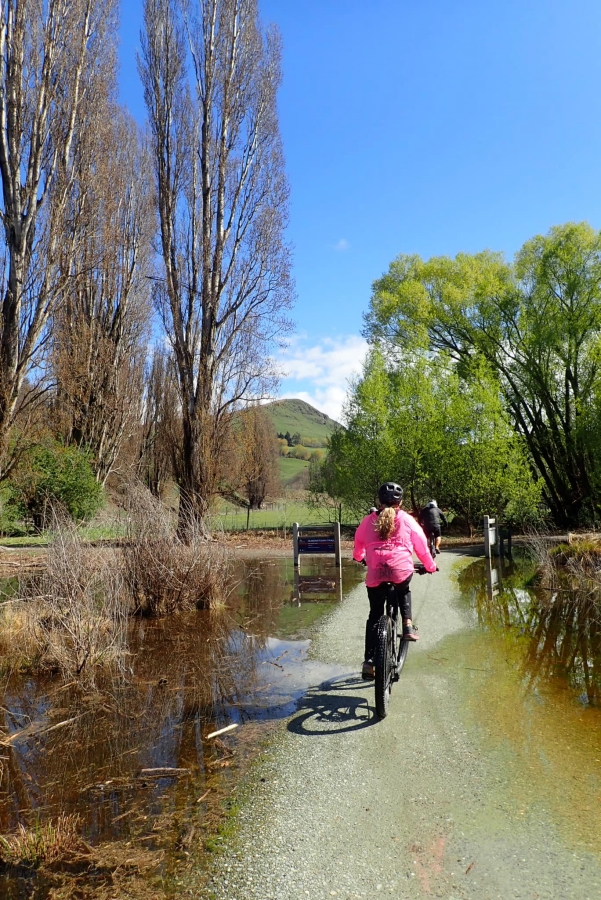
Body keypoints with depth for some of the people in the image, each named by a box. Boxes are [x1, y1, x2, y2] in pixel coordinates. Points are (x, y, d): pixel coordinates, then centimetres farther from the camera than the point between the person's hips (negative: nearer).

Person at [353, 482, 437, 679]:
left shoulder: (369, 520, 15)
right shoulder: (407, 520, 10)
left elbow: (358, 543, 28)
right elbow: (421, 545, 15)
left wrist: (359, 557, 49)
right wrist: (430, 566, 31)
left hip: (375, 573, 1)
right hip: (401, 570, -1)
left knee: (374, 615, 13)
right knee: (404, 592, 34)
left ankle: (369, 660, 9)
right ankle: (408, 626, 16)